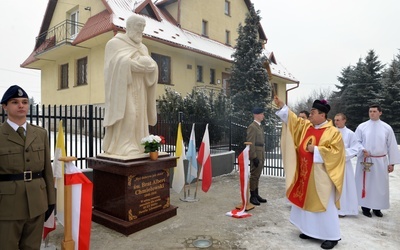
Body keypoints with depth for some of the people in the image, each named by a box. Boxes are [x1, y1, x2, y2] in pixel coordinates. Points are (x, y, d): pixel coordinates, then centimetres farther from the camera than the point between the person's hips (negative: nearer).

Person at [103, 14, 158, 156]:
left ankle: (137, 146, 5)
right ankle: (122, 147, -13)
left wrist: (135, 61, -10)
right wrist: (141, 62, -9)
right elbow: (123, 63, -13)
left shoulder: (143, 47, 20)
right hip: (123, 89, -6)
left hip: (139, 91, 6)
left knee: (139, 117, 1)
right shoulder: (115, 43, 3)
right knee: (126, 116, -16)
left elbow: (151, 65, 6)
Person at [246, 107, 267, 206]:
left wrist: (262, 156, 16)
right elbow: (251, 143, -18)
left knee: (257, 176, 14)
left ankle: (256, 195, 23)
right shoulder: (252, 127, -13)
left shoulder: (260, 126, 16)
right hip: (256, 155, -9)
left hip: (261, 154, 9)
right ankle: (252, 196, 7)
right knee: (254, 175, -2)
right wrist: (254, 157, -21)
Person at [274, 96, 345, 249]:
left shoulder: (333, 132, -11)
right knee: (307, 201, 15)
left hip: (321, 176, -7)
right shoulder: (305, 126, 6)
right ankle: (311, 230, 31)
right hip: (305, 174, 7)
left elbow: (335, 151, -16)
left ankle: (332, 236, 17)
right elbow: (292, 119, 6)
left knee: (325, 205, 1)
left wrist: (316, 149, -19)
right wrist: (281, 106, -2)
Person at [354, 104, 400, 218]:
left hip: (381, 161, 1)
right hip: (365, 160, -1)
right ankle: (365, 207, 17)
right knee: (365, 184, 5)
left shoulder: (387, 128, 1)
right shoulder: (362, 126, -2)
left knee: (380, 184, 8)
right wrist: (362, 150, -17)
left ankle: (377, 207, 23)